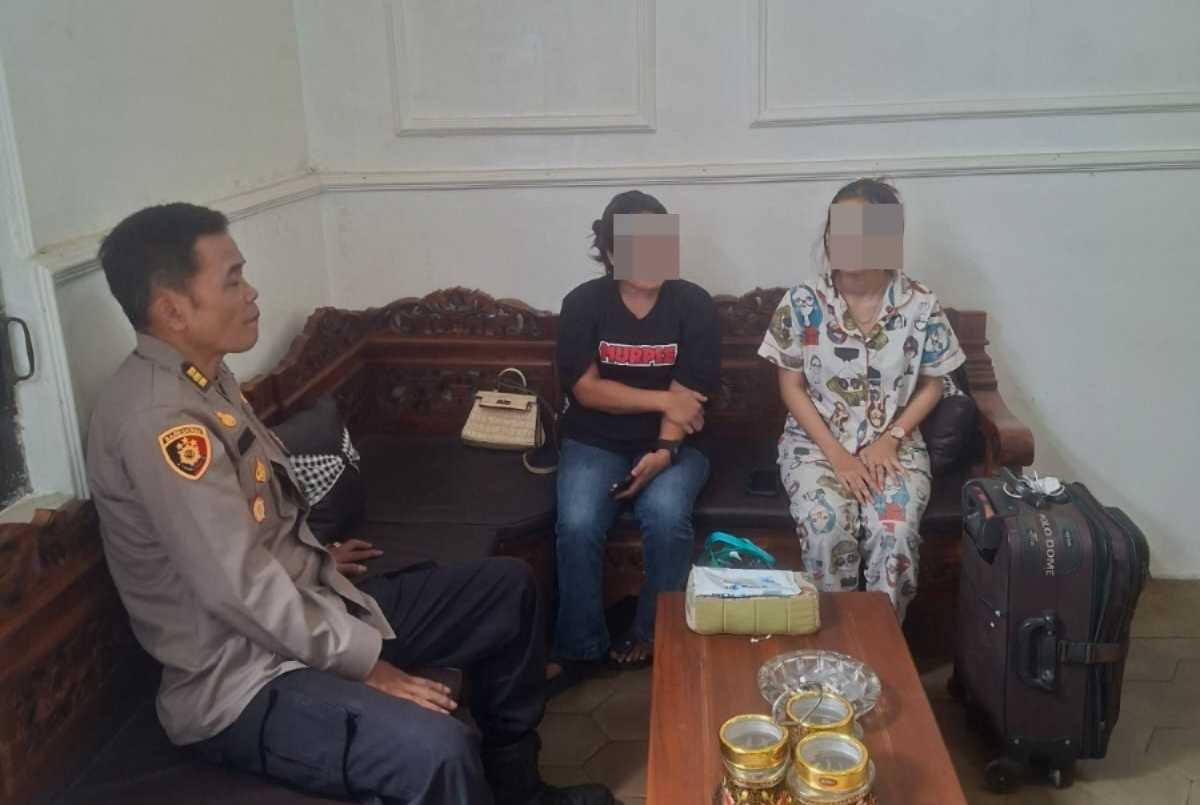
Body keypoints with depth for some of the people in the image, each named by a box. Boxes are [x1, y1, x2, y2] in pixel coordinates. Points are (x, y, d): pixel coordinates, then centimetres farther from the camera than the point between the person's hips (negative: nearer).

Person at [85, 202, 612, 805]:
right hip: (243, 677, -10)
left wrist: (314, 558, 13)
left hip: (310, 610, 10)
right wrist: (366, 662, -19)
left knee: (507, 586, 12)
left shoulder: (204, 378, 7)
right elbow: (240, 590, -26)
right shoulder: (159, 416, -24)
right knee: (435, 751, -35)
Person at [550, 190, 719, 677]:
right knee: (577, 523, -26)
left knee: (667, 516, -29)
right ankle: (579, 647, -7)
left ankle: (655, 636, -6)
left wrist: (665, 450, -25)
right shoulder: (583, 303, -4)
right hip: (595, 442, 1)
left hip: (671, 444, 0)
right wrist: (661, 399, -16)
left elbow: (686, 395, -9)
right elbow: (585, 388, -10)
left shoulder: (693, 304, -4)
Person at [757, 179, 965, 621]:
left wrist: (891, 439, -10)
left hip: (893, 444, 1)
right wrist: (836, 454, -13)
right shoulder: (801, 302, -7)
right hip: (816, 441, 0)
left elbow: (931, 385, 5)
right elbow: (791, 387, -3)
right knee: (826, 526, -29)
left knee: (894, 531, -27)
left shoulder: (921, 306, -5)